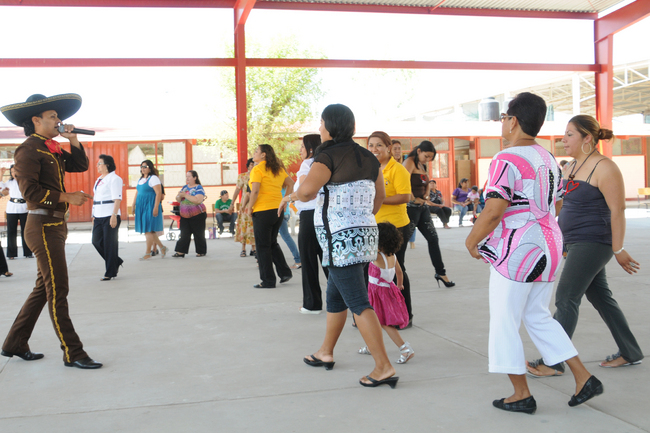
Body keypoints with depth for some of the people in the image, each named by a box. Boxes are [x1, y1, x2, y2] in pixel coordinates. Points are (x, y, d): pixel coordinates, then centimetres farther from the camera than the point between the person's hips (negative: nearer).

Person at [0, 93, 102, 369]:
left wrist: (73, 140, 6)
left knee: (44, 288, 16)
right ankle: (72, 354, -1)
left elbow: (80, 166, 19)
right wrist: (67, 198, -17)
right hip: (42, 226, -10)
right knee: (57, 291, -6)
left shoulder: (52, 149, 15)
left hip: (56, 225, 10)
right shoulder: (29, 149, -12)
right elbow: (31, 192, -20)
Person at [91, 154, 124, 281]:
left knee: (109, 244, -3)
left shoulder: (114, 179, -9)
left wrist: (114, 215, -22)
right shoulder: (99, 179, 18)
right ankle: (116, 262, 23)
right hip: (99, 217, 9)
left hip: (110, 216, -9)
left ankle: (110, 272, 6)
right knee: (96, 241, 6)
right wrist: (94, 215, 18)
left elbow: (117, 199, -15)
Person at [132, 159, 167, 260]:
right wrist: (133, 206, 19)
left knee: (148, 230, -6)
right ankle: (162, 247, 22)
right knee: (150, 231, 9)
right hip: (141, 207, 8)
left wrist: (156, 208, -21)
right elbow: (137, 193, 24)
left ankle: (148, 253, 1)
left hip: (150, 207, -8)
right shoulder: (141, 179, 17)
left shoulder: (153, 178, -9)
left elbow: (159, 193, -16)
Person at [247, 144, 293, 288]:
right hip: (278, 210, 7)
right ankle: (285, 272, 15)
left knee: (263, 247, 2)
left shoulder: (257, 169, -11)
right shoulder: (278, 169, 11)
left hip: (262, 211, -7)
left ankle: (268, 281, 5)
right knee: (272, 243, 21)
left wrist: (250, 207, -7)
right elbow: (290, 183, 17)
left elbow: (255, 191, -19)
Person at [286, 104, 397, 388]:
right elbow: (380, 196, 22)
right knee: (335, 297, 22)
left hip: (341, 238, -9)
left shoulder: (328, 156, -12)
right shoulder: (367, 157, 12)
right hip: (364, 234, 9)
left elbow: (307, 190, -29)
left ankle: (384, 368, -7)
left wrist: (295, 195, -6)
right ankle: (325, 353, 37)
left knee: (358, 304, -7)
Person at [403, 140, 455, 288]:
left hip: (423, 207, 9)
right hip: (411, 207, -9)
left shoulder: (422, 165, 17)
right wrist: (414, 199, -17)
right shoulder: (410, 162, -10)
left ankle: (440, 273, 14)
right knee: (403, 241, -2)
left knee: (433, 238, 8)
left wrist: (425, 197, 5)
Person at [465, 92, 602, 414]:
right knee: (539, 318, 20)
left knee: (505, 323, 5)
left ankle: (521, 395, 14)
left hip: (517, 252, -9)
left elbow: (493, 212, -22)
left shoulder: (507, 160, -16)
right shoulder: (548, 159, 12)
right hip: (549, 246, 9)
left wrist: (471, 241, -7)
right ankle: (584, 378, 18)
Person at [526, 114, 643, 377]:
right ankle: (630, 353, 28)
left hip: (592, 244, -9)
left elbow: (617, 211, -17)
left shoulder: (604, 168, -15)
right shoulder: (572, 166, 11)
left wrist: (618, 250, -17)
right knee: (600, 297, 15)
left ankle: (553, 362, -2)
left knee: (566, 298, -9)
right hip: (575, 242, 9)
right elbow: (559, 201, 19)